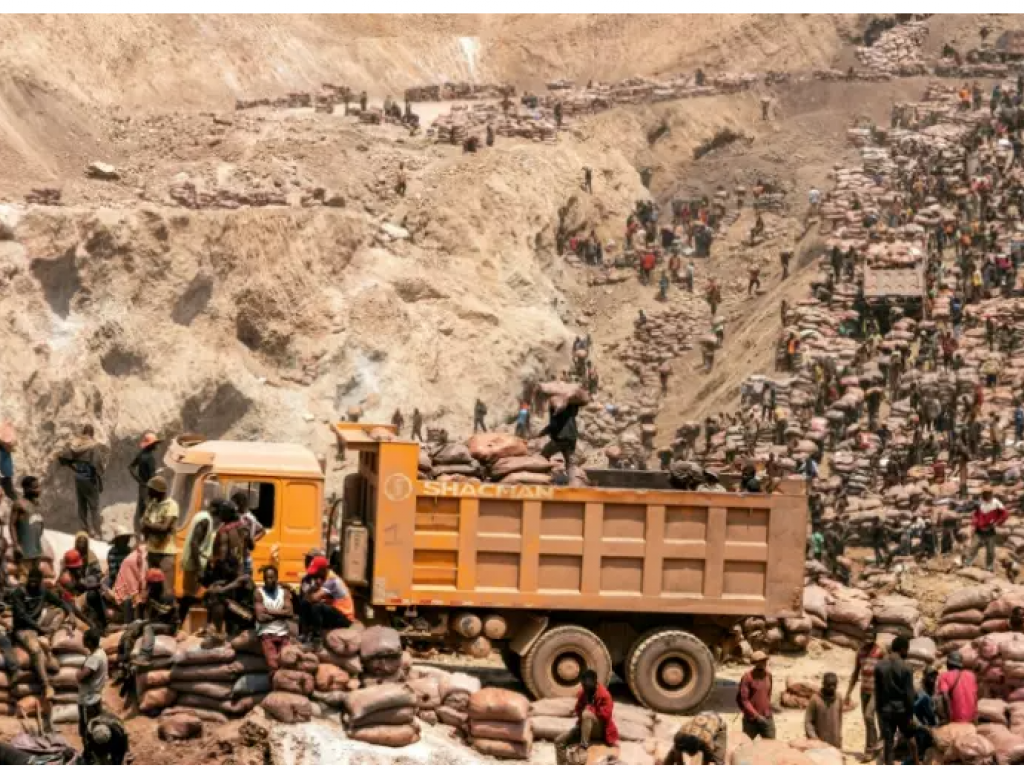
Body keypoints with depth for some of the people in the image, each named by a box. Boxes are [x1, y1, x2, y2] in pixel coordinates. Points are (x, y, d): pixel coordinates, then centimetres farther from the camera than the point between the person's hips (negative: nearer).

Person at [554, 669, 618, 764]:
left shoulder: (604, 695, -16)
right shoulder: (583, 693, 4)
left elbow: (605, 715, -23)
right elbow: (578, 710, 15)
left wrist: (590, 709, -16)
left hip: (600, 730, -8)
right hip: (584, 727, 8)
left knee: (586, 714, -38)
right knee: (559, 741, -4)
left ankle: (584, 746, -35)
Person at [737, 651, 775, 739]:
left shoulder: (768, 675, 5)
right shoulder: (747, 677, -14)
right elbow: (743, 699, -15)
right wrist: (756, 715, -19)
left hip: (767, 719, 5)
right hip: (751, 719, -5)